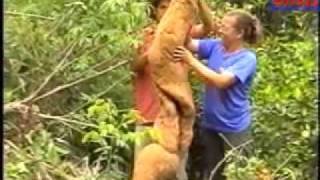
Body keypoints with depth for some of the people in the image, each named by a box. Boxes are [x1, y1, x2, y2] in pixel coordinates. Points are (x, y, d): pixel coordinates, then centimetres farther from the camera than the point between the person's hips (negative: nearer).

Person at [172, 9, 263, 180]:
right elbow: (188, 43, -10)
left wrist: (191, 60, -29)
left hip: (234, 128, -6)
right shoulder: (215, 46, 1)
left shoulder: (247, 58, -16)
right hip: (210, 124, 6)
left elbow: (221, 81, -28)